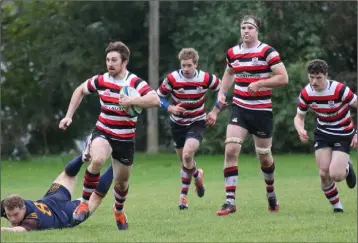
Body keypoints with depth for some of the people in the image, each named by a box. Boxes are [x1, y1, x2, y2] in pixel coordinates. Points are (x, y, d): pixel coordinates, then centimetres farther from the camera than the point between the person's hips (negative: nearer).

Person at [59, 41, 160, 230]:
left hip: (125, 139, 0)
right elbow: (80, 90, 16)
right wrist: (69, 116, 11)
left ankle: (119, 210, 47)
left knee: (122, 182, 13)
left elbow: (155, 100, -30)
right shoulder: (101, 81, -3)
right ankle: (84, 203, -19)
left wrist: (131, 101, -39)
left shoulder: (135, 83, -15)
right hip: (103, 134, 0)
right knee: (97, 160, -34)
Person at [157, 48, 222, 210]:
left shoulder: (206, 79, -13)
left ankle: (184, 194, -7)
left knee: (187, 155, -23)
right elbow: (158, 96, -2)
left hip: (197, 123, -2)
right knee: (184, 161, 9)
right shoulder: (172, 79, -14)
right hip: (178, 123, 2)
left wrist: (215, 112, -2)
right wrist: (170, 108, -20)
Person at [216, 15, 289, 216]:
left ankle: (271, 192, 39)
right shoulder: (233, 53, 6)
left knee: (264, 156, 9)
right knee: (230, 150, -15)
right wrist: (222, 93, 13)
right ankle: (230, 201, -13)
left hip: (262, 111, -3)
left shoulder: (267, 52, -9)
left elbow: (283, 78, -14)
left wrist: (260, 83, -22)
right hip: (239, 109, 3)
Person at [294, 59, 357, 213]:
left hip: (343, 135, -4)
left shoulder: (339, 90, -25)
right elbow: (299, 117, 3)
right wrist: (300, 130, -21)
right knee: (324, 174, -11)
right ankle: (336, 206, 13)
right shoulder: (306, 94, -11)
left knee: (336, 175, -20)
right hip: (322, 134, 4)